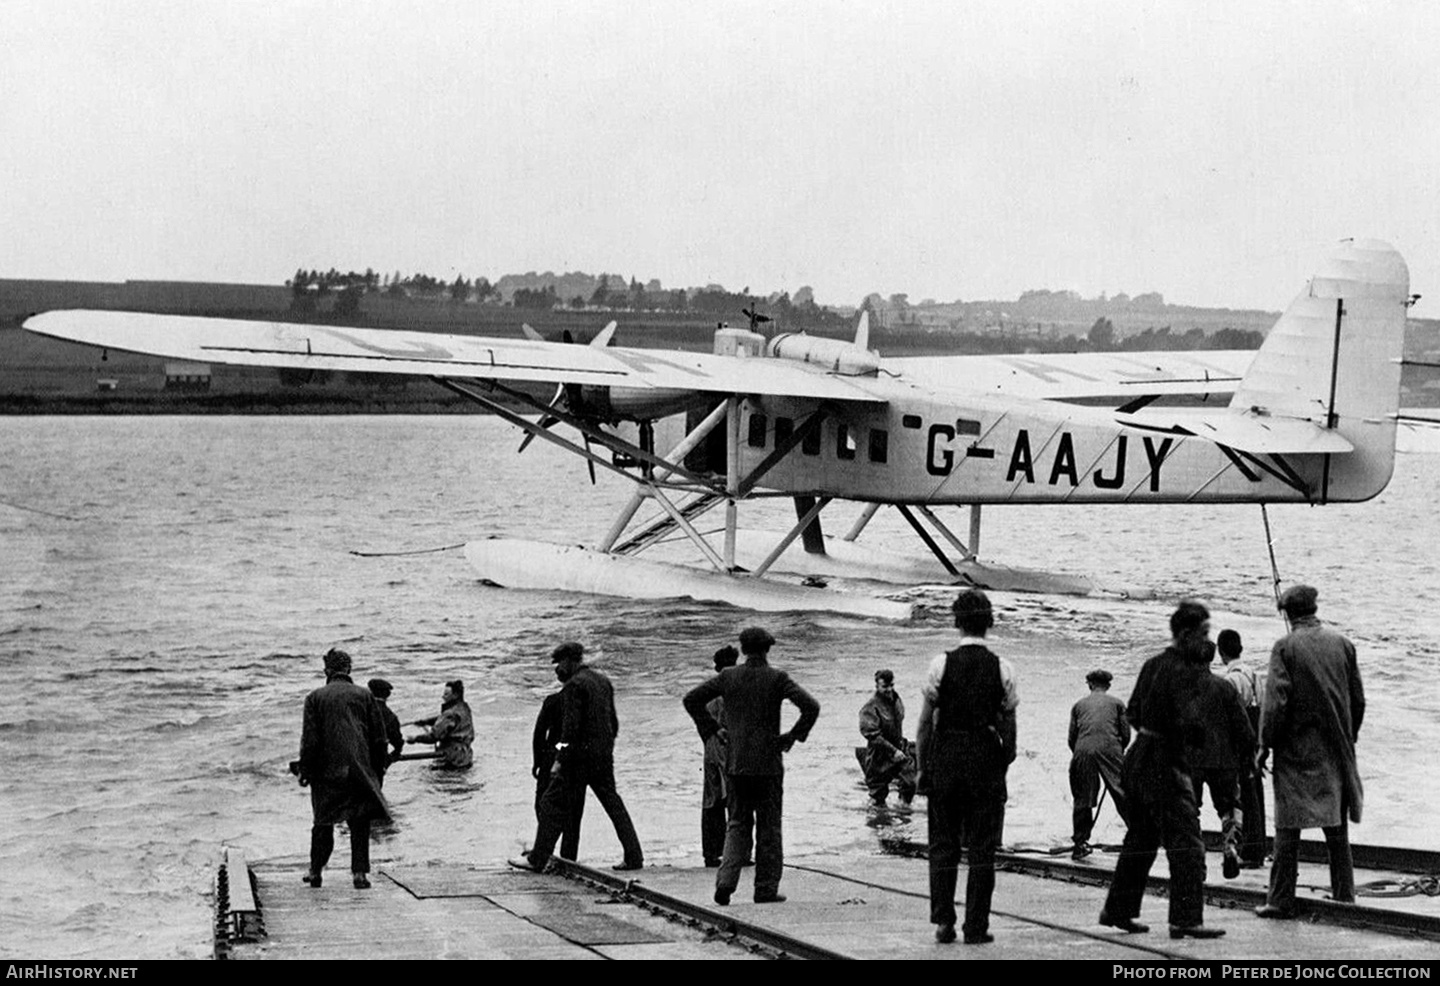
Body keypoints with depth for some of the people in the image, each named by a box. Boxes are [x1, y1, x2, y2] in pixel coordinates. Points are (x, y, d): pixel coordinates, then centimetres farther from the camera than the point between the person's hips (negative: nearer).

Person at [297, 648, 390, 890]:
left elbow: (310, 739, -3)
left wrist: (305, 769, 3)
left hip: (327, 770, 0)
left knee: (323, 821, 12)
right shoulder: (364, 695, 6)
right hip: (360, 768, 0)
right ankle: (360, 872, -2)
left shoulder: (315, 697, 1)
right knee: (360, 822, 5)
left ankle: (316, 871, 18)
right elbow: (379, 737, 6)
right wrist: (378, 768, 13)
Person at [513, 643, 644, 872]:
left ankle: (537, 859, 0)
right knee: (613, 803, 13)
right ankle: (634, 856, 10)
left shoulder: (574, 684, -11)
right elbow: (613, 722, 19)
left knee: (553, 804, -2)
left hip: (580, 757, -8)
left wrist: (560, 759, -17)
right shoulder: (603, 681, 15)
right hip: (604, 756, 8)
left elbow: (571, 725, -17)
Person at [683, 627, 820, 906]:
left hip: (734, 762, 3)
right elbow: (811, 706, -17)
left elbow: (691, 699, 5)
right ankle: (766, 889, 8)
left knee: (738, 823, 12)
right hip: (768, 762, -3)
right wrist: (794, 735, -4)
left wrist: (714, 729, 8)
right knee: (768, 827, 7)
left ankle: (726, 881, -6)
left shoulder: (728, 676, 2)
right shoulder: (777, 678, -7)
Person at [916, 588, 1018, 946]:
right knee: (982, 847, 5)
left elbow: (925, 722, -1)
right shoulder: (1002, 669, -1)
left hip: (945, 758, 0)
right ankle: (976, 927, 5)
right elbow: (1009, 725, 2)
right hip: (986, 760, 0)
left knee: (943, 844, 10)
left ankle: (943, 922, 5)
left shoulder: (942, 664, -4)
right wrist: (1005, 762, 13)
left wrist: (923, 767, 7)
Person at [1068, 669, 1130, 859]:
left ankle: (1080, 842, 7)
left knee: (1082, 799, 8)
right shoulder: (1116, 703, 17)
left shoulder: (1079, 705, 21)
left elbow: (1072, 738, 15)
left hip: (1083, 751, 1)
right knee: (1124, 795, -1)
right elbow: (1126, 734, 12)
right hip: (1109, 748, -1)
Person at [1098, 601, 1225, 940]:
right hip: (1165, 764, -9)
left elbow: (1132, 712, 18)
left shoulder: (1153, 665, 12)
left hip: (1138, 758, 9)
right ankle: (1186, 918, -10)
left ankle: (1118, 910, 26)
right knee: (1186, 843, -7)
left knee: (1141, 839, 19)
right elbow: (1190, 722, -23)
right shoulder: (1185, 672, -15)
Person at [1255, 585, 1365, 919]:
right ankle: (1344, 895, 15)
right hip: (1336, 750, 4)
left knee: (1288, 828, 0)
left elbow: (1276, 702, -14)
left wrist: (1265, 745, -6)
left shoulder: (1285, 647, -9)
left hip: (1296, 750, -4)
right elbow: (1358, 699, 8)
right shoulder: (1342, 644, 3)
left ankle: (1281, 899, 0)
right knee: (1337, 828, 12)